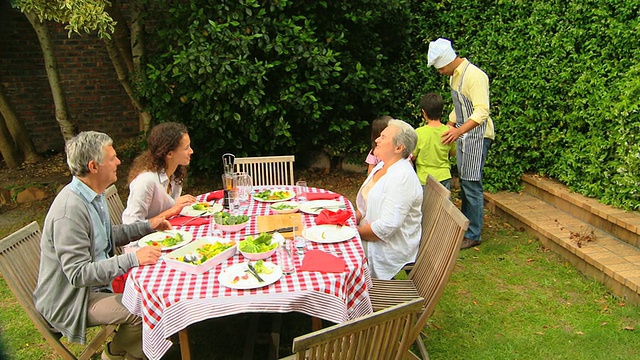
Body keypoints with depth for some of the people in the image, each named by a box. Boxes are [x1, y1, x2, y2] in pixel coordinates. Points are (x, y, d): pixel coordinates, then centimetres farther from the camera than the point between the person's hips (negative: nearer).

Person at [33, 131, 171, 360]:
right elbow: (78, 274, -29)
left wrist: (147, 226, 8)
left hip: (98, 279, 10)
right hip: (71, 300, -9)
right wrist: (132, 259, -32)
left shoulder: (93, 195, 3)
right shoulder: (70, 210, -28)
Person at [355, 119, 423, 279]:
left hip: (389, 251, -9)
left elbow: (387, 226, -28)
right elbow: (365, 204, 16)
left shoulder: (402, 177, -24)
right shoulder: (382, 166, 8)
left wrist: (356, 232, -16)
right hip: (368, 238, 9)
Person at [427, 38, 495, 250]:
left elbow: (482, 112, -26)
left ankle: (473, 235, 2)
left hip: (476, 135, -9)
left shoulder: (474, 76, -18)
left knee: (472, 185, -7)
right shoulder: (454, 76, 12)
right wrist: (448, 128, 21)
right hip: (462, 134, 9)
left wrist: (459, 130, -37)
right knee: (464, 184, 13)